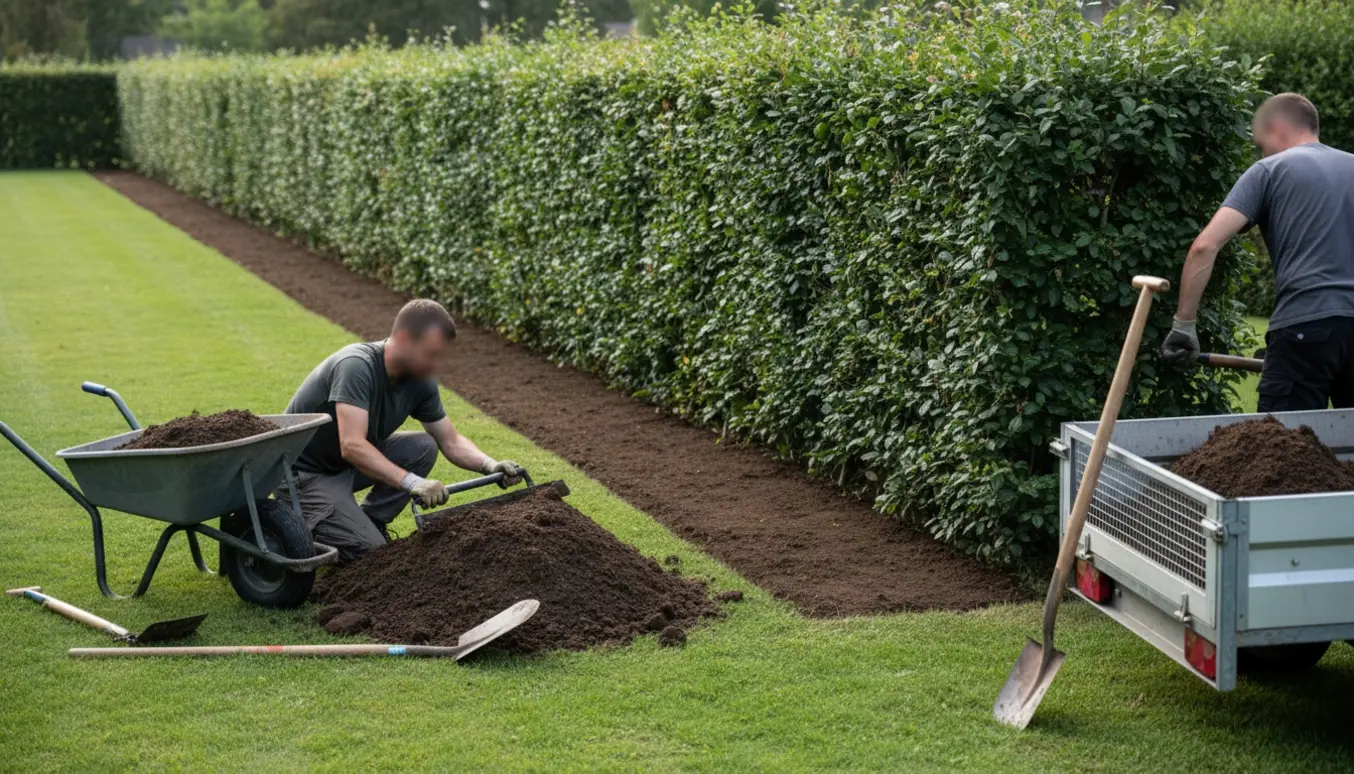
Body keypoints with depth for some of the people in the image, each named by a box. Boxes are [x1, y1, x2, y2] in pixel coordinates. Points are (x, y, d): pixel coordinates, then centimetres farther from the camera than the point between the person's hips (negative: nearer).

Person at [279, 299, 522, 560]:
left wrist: (489, 465, -19)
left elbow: (451, 442, 1)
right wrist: (412, 483, -48)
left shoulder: (419, 380, -6)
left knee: (423, 447, -7)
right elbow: (352, 446, -39)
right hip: (303, 473, -8)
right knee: (369, 552, -20)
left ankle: (369, 524, 5)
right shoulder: (357, 366, -30)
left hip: (348, 464, 8)